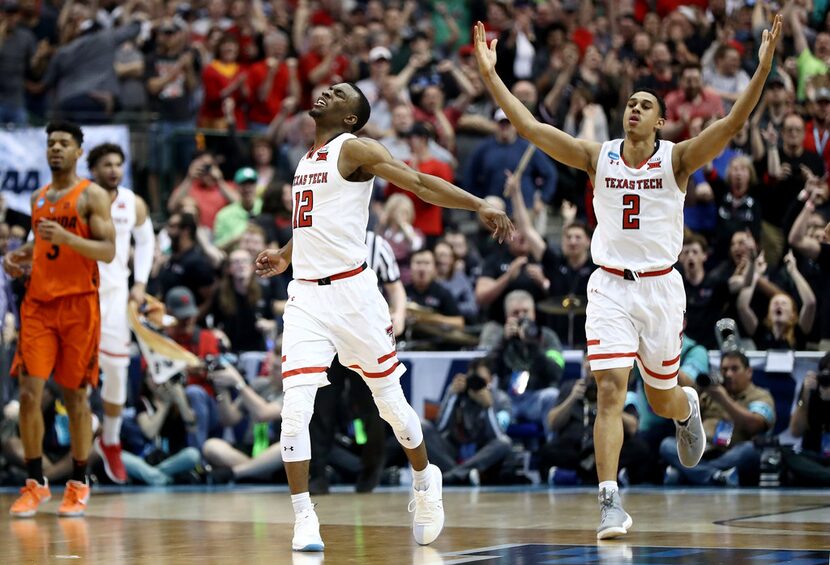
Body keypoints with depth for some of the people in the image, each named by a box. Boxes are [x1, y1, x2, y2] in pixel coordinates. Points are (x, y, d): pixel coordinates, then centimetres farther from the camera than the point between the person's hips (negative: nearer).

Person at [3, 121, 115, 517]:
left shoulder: (92, 196, -2)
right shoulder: (37, 198, 16)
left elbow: (108, 251, -10)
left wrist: (66, 237, -24)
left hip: (77, 304, -5)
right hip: (38, 303, 5)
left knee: (74, 395, 1)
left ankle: (79, 484, 12)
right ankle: (35, 483, 3)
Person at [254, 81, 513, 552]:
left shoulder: (355, 149, -4)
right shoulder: (307, 160, 19)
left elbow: (419, 182, -13)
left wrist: (479, 205, -25)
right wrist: (285, 257, 40)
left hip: (351, 291, -5)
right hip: (306, 296, 6)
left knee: (390, 400, 8)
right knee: (296, 408, -10)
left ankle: (425, 481, 33)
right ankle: (305, 519, -6)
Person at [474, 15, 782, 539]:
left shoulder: (677, 159, -4)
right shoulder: (598, 157, 1)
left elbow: (733, 124, -18)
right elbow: (530, 127, -2)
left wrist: (763, 66, -29)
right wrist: (491, 74, -7)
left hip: (660, 287, 0)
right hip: (610, 286, 1)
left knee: (662, 400, 13)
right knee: (610, 390, -14)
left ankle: (689, 406, 51)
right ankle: (611, 502, -15)